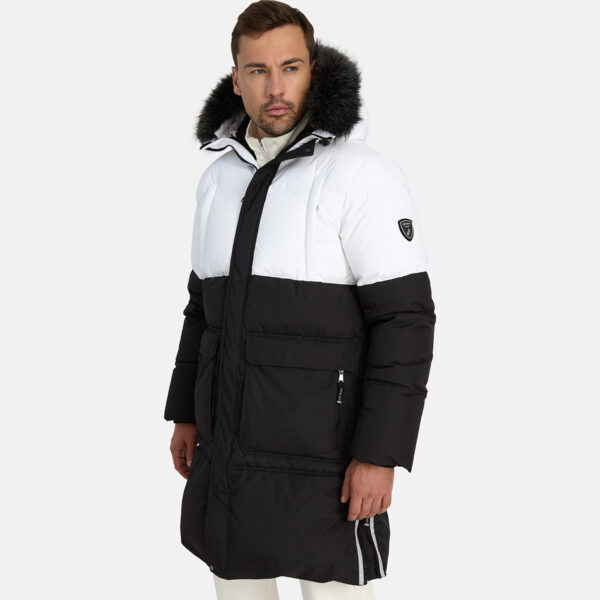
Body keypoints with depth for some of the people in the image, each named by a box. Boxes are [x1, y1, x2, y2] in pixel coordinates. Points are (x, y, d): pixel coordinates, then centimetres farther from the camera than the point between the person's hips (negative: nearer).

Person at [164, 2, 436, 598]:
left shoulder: (363, 174, -13)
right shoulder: (220, 176, 8)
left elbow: (405, 319, -16)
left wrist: (381, 454, -20)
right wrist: (185, 412, 16)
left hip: (325, 453, -6)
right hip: (228, 446, 6)